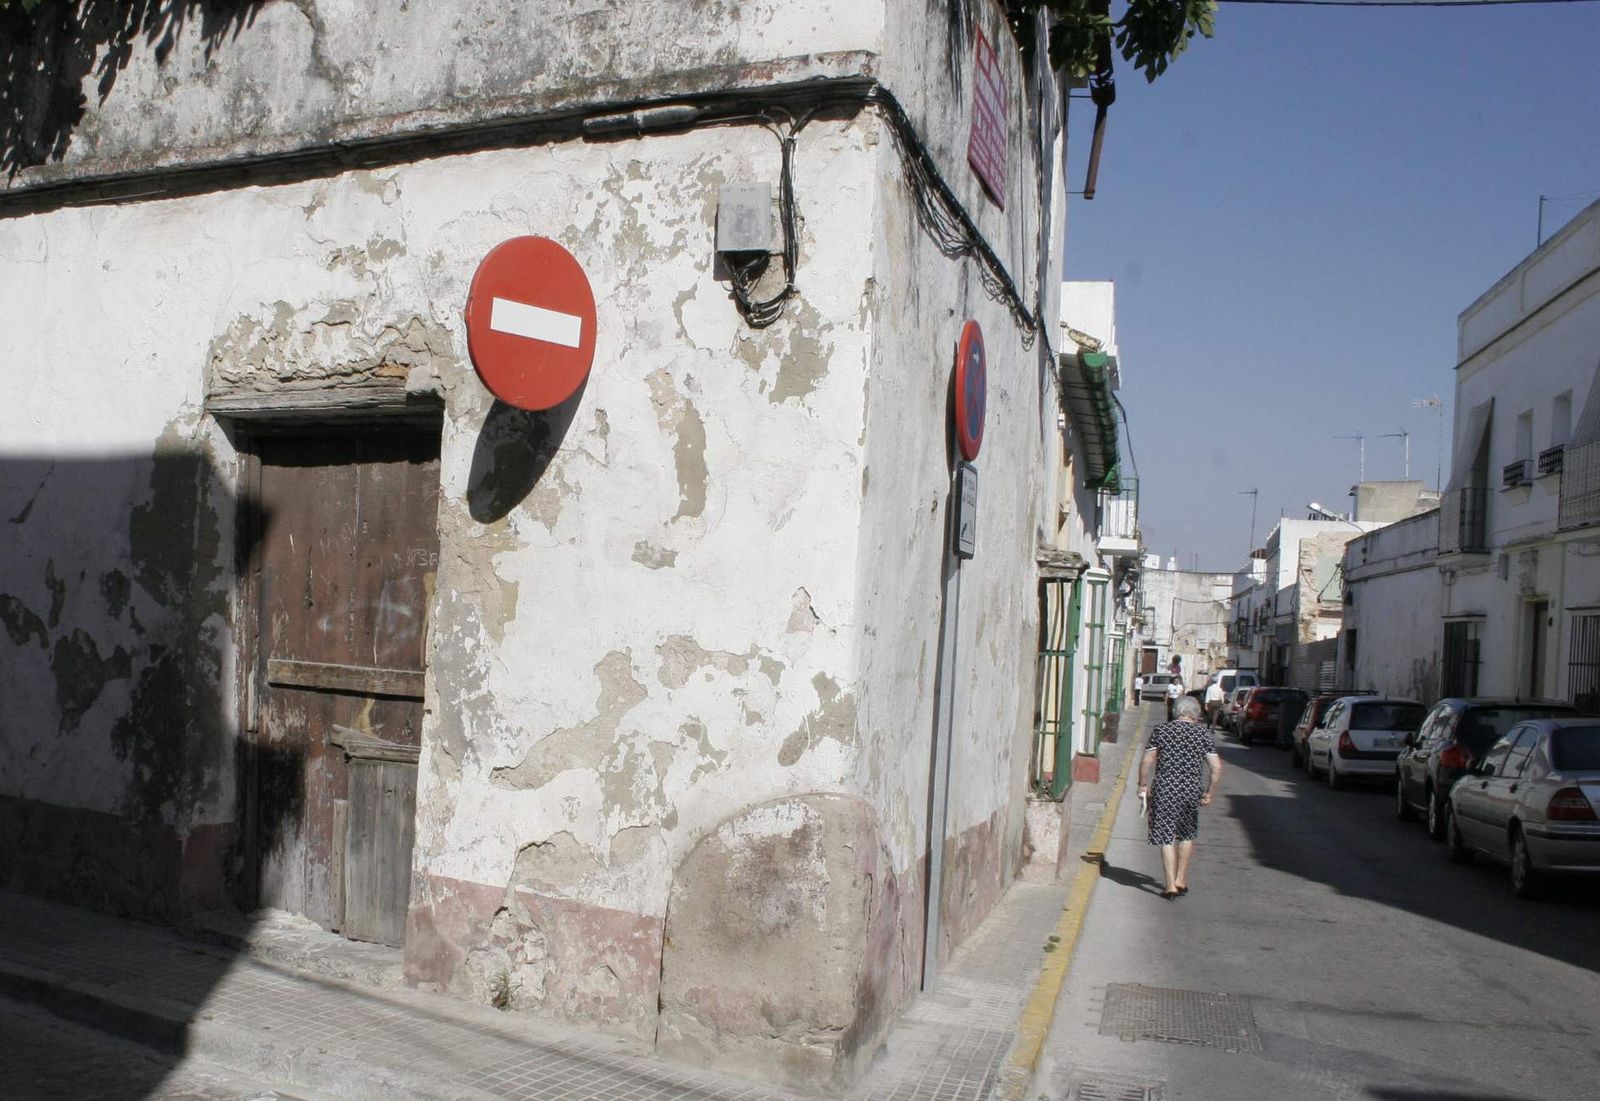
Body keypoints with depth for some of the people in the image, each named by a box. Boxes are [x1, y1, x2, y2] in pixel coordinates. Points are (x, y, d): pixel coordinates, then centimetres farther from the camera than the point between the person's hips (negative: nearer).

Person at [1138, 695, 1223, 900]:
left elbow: (1146, 761, -4)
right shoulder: (1204, 734, 2)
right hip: (1191, 791, 1)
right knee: (1187, 835, 20)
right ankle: (1181, 880, 23)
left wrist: (1143, 786, 7)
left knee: (1167, 838, 2)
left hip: (1164, 790, -1)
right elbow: (1216, 768, -3)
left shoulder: (1161, 730, 0)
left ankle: (1171, 885, -3)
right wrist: (1209, 794, 7)